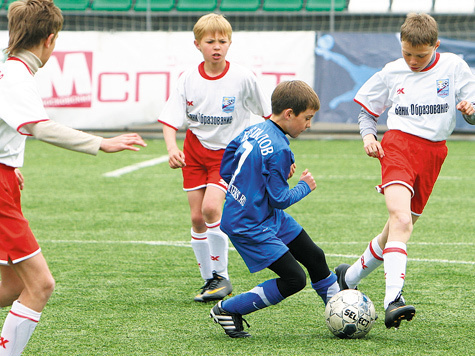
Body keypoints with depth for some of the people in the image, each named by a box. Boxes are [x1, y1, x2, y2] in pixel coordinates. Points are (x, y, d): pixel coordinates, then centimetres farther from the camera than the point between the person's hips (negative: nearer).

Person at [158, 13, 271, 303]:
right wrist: (172, 149, -24)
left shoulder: (242, 77, -12)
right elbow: (170, 119, -7)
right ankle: (209, 280, 16)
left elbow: (268, 113, 0)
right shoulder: (189, 79, -7)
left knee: (211, 207, -22)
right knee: (197, 217, 2)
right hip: (195, 151, 4)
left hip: (229, 151, -3)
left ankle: (221, 276, -8)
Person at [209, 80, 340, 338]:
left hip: (269, 217, 10)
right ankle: (227, 310, 2)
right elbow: (280, 199, -20)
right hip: (249, 227, -10)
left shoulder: (252, 131, 2)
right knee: (294, 279, -10)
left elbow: (226, 170, 13)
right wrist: (305, 187, -3)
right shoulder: (278, 150, -25)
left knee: (314, 257, 14)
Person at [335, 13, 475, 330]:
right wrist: (368, 135, 0)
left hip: (432, 154, 2)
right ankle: (394, 299, -37)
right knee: (400, 220, -25)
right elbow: (367, 110, 20)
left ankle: (349, 277, 32)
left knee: (399, 228, 9)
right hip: (399, 144, -2)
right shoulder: (392, 73, 6)